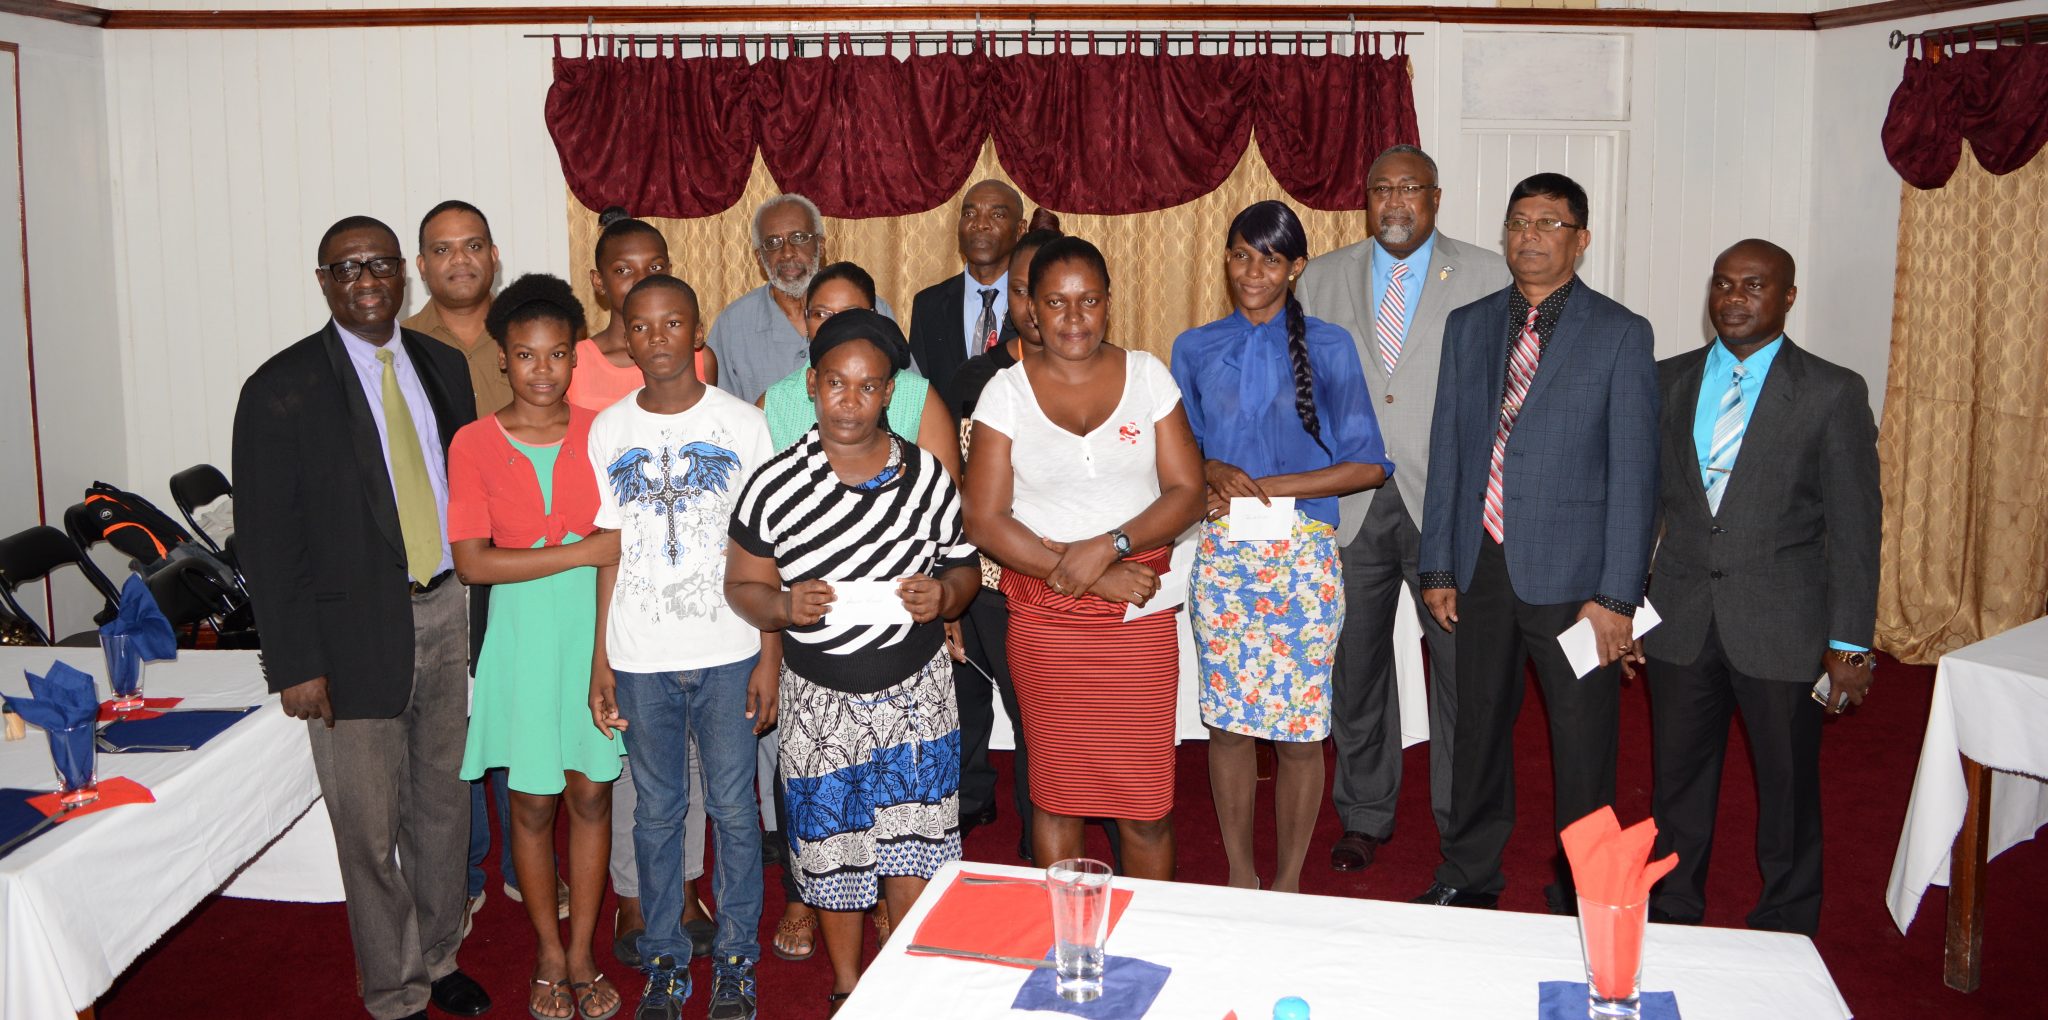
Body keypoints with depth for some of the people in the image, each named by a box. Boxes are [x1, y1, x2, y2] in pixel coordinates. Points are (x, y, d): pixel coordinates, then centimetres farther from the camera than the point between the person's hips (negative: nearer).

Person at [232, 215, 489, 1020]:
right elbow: (265, 537, -9)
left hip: (445, 613, 5)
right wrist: (295, 661, -12)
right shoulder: (283, 389, -8)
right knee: (371, 828, 6)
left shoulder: (443, 366, 7)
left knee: (443, 805, 18)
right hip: (355, 631, -4)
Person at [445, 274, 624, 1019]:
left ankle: (581, 952, 24)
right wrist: (580, 554, -17)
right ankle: (549, 954, 26)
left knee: (591, 792, 9)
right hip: (521, 636, -1)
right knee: (531, 802, 8)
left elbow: (622, 544, 4)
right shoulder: (474, 444, -7)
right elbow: (471, 563, -13)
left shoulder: (600, 433, -2)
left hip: (592, 632, 2)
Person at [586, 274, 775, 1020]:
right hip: (640, 658, 2)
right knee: (657, 812, 11)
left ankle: (735, 960, 22)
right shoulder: (608, 430, 3)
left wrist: (770, 656, -4)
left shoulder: (743, 424, -2)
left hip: (727, 652, -1)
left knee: (734, 809, 6)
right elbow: (608, 551, 6)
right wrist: (600, 660, 3)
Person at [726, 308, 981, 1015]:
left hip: (916, 692, 0)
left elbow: (963, 564, 4)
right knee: (833, 849, 13)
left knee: (913, 853, 3)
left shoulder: (926, 474, -4)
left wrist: (943, 594, -18)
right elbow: (742, 586, -2)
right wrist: (786, 606, -23)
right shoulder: (776, 485, -8)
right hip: (822, 703, 0)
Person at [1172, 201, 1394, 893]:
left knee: (1299, 724, 1)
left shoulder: (1328, 348, 0)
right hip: (1220, 555, 2)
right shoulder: (1195, 349, 8)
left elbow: (1367, 465, -3)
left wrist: (1269, 487, -12)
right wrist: (1214, 473, -10)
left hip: (1302, 556, -2)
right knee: (1227, 718, 7)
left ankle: (1288, 880, 19)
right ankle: (1240, 874, 23)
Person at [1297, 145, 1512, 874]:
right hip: (1350, 505, 2)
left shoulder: (1487, 277, 2)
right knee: (1354, 666, 10)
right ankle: (1364, 817, 26)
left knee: (1461, 668, 3)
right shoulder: (1321, 278, 9)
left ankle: (1463, 823, 20)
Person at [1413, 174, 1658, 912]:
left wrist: (1616, 594, -12)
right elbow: (1446, 451, 10)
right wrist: (1438, 567, 5)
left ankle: (1581, 893, 22)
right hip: (1480, 568, 4)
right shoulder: (1469, 326, 9)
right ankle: (1469, 876, 31)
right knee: (1478, 727, 15)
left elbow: (1633, 471, -7)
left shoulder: (1620, 334, -3)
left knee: (1583, 742, 6)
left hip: (1570, 573, -3)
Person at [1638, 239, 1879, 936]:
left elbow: (1854, 527, -4)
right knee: (1678, 780, 13)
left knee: (1788, 786, 9)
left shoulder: (1833, 393, -3)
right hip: (1681, 619, 3)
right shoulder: (1668, 381, 8)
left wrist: (1850, 644, -8)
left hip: (1781, 626, -3)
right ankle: (1673, 915, 30)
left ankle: (1784, 935, 26)